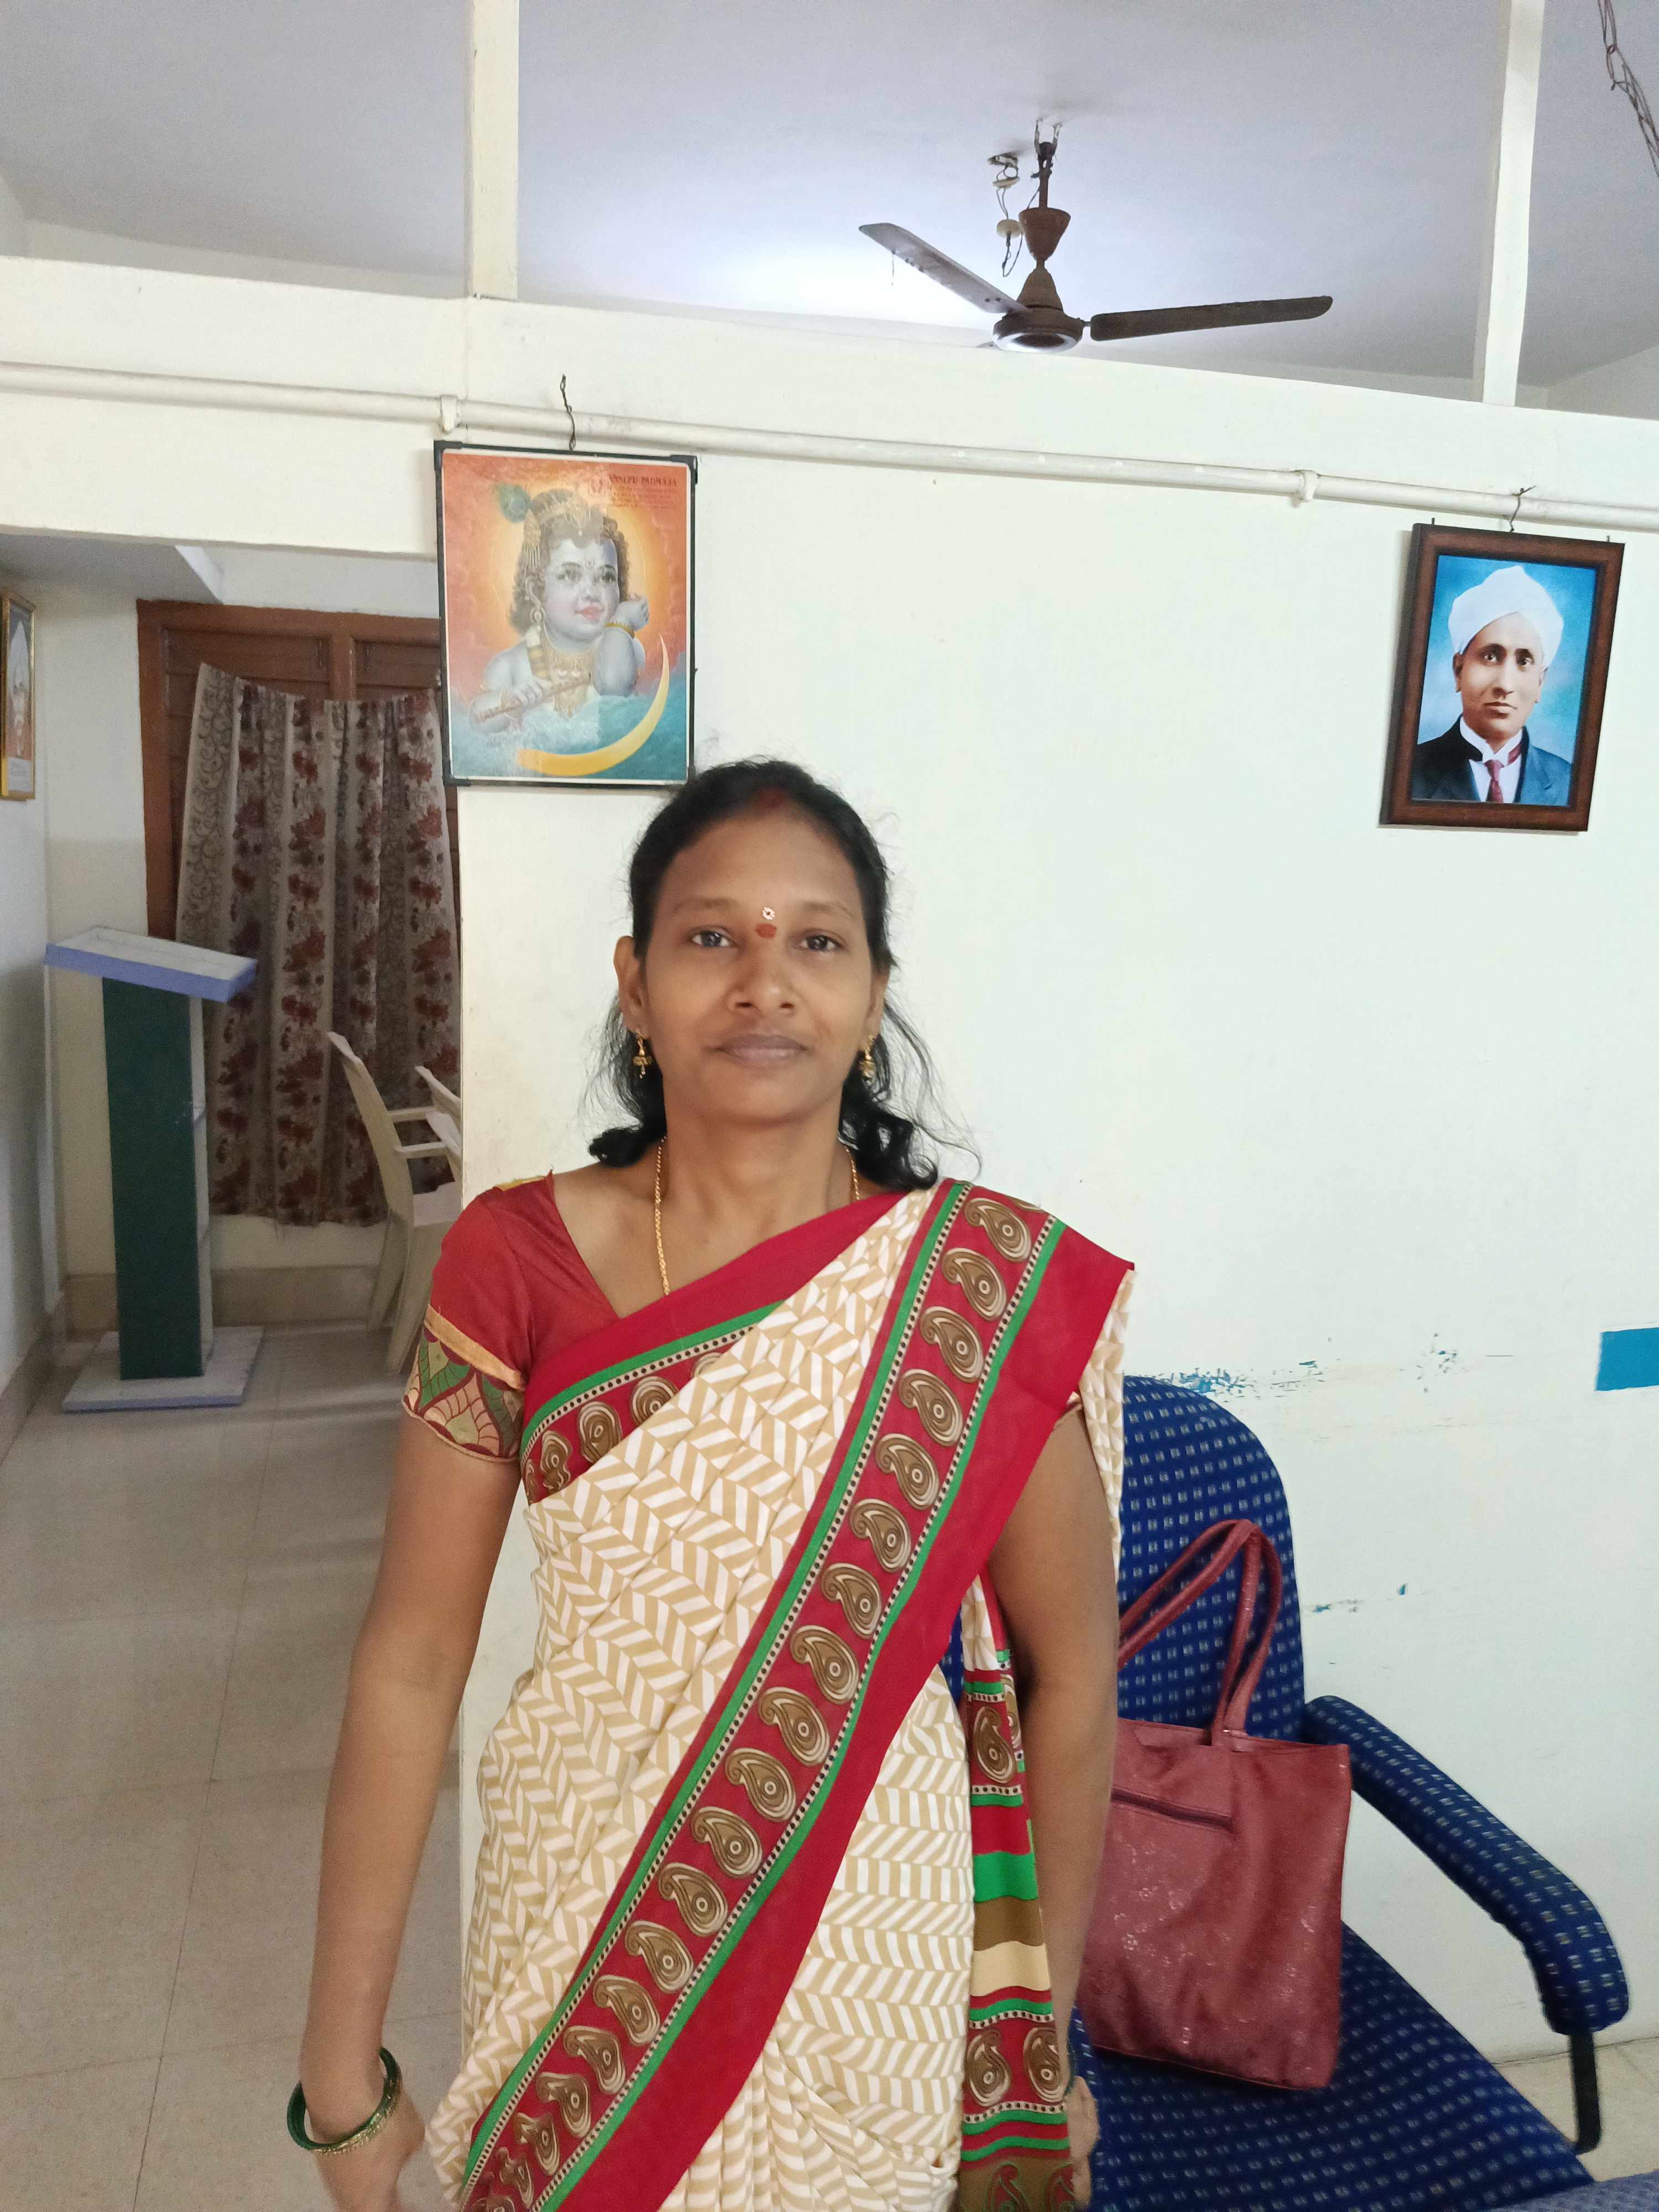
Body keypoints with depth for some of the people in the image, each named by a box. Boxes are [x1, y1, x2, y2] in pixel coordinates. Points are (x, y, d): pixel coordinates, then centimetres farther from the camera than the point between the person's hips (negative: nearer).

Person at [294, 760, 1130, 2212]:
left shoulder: (997, 1289, -15)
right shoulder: (515, 1264, -13)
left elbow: (1070, 1668, -5)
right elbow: (410, 1662, -8)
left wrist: (1049, 2031, 3)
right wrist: (344, 2069, -3)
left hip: (872, 1947, 0)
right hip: (585, 1931, 1)